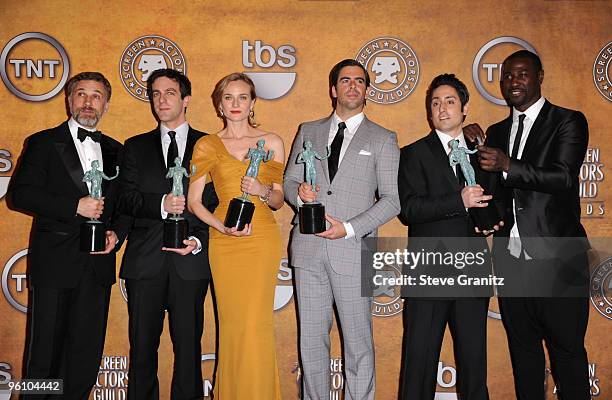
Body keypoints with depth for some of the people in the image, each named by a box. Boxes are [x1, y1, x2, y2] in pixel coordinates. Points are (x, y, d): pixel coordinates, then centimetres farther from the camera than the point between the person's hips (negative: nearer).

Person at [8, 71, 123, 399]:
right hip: (54, 264, -4)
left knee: (87, 353, 9)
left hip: (97, 263, 4)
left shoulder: (115, 151, 15)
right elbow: (19, 194, -8)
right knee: (45, 351, 3)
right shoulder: (43, 143, 2)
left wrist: (116, 232, -1)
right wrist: (75, 206, -16)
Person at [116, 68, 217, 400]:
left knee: (189, 346, 3)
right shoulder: (136, 147, 14)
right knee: (142, 347, 7)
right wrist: (161, 204, -15)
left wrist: (199, 241, -10)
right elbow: (125, 200, 3)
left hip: (190, 260, -1)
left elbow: (217, 202, 4)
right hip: (145, 260, 2)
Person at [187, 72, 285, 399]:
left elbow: (278, 200, 10)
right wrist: (223, 226, -11)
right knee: (231, 322, 3)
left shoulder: (271, 142, 7)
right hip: (223, 242, 1)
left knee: (256, 322, -5)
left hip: (262, 238, 0)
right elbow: (193, 201, 4)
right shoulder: (206, 146, 7)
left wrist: (262, 191, -12)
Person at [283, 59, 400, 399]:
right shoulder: (308, 132, 15)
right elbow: (289, 181, 15)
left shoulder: (383, 140, 5)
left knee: (358, 342, 3)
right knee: (311, 339, 10)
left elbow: (392, 200, -1)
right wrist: (300, 193, -9)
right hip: (308, 249, 3)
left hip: (353, 250, -3)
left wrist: (349, 228, -13)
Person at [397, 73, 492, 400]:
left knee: (474, 358, 9)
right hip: (429, 272, -4)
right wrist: (460, 201, -17)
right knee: (419, 359, 2)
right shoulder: (414, 154, 2)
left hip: (472, 271, 4)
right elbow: (408, 209, -12)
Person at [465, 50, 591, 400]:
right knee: (523, 348, 14)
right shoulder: (496, 132, 14)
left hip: (558, 259, -5)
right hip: (511, 259, 5)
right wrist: (477, 150, -5)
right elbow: (493, 192, 11)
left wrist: (508, 165, -23)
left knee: (567, 348, 5)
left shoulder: (568, 122, -2)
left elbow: (564, 178, -15)